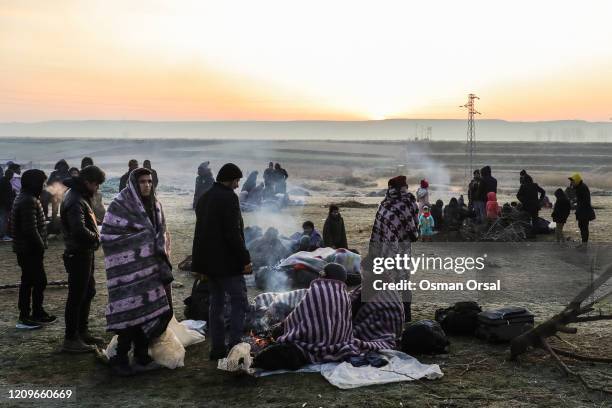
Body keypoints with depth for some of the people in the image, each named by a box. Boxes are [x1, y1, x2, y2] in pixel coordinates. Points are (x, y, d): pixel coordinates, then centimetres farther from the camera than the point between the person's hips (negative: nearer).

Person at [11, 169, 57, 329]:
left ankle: (38, 313, 24)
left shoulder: (23, 198, 14)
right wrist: (41, 246, -14)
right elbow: (30, 229, -24)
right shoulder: (29, 201, -19)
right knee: (39, 281, -4)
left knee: (28, 281, 15)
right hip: (30, 250, -11)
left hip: (24, 249, 11)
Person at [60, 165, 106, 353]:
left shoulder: (80, 197, 12)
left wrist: (95, 236, 0)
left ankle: (82, 331, 32)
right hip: (78, 254, -10)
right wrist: (96, 238, -16)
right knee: (77, 296, -3)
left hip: (85, 253, 10)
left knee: (88, 292, 19)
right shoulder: (75, 201, -21)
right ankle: (70, 340, 6)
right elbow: (79, 230, -32)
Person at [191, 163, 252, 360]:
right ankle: (235, 345, -7)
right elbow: (233, 233, -21)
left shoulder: (204, 198, 15)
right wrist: (245, 259, -16)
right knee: (239, 301, -2)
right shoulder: (228, 197, -14)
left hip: (208, 260, 9)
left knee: (216, 302, 14)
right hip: (226, 261, -9)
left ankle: (217, 348, 17)